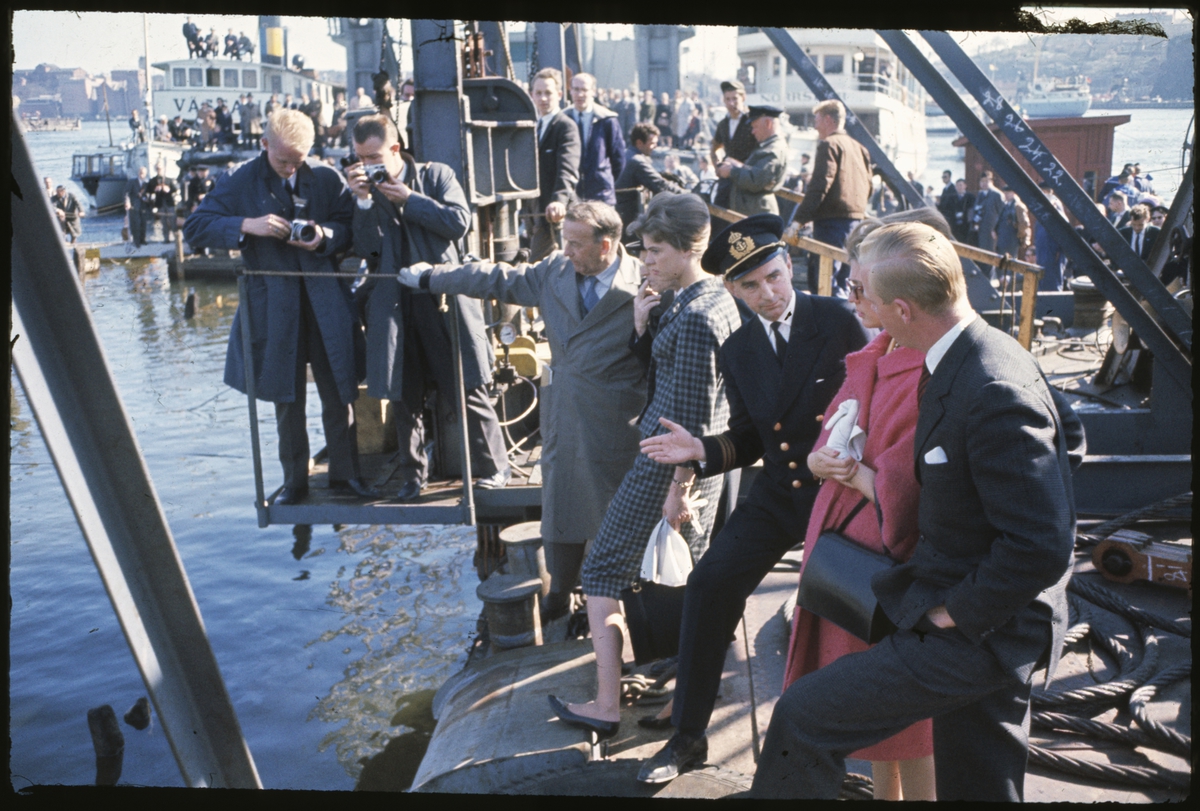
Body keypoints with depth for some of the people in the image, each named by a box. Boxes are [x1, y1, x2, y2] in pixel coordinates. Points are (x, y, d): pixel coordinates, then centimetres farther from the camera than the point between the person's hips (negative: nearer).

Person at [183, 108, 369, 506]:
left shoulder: (327, 179, 2)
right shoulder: (241, 183, 1)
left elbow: (351, 225, 6)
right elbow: (194, 228, -1)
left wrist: (325, 236, -15)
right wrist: (247, 225, -17)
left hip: (326, 300, 0)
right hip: (273, 306, 0)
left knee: (339, 391, 5)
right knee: (287, 399, 8)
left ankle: (345, 474, 18)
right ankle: (294, 481, 20)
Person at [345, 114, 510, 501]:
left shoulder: (436, 175, 3)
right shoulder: (365, 189, 8)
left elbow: (459, 222, -10)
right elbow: (367, 249, -1)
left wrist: (409, 199, -10)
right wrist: (364, 199, -10)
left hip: (444, 299, -3)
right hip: (395, 306, 3)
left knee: (467, 390, 2)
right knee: (404, 396, 9)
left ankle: (494, 466, 18)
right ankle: (413, 474, 23)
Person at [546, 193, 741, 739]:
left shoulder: (694, 317, -22)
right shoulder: (719, 297, 9)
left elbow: (692, 415, -22)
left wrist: (679, 487, -18)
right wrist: (650, 320, 6)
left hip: (669, 463, -10)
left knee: (603, 571, 1)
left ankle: (606, 707, 6)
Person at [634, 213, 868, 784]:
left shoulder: (837, 320, -9)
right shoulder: (738, 352, 5)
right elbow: (749, 439, 9)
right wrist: (701, 450, -10)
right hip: (777, 494, 4)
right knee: (710, 585, -9)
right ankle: (688, 735, 4)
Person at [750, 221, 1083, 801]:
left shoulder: (995, 395, -29)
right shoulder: (981, 355, 2)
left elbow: (1041, 549, -30)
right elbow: (1066, 434, 18)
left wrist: (955, 611, -18)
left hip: (978, 636, -10)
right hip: (989, 623, 10)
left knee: (803, 716, -5)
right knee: (978, 785, 23)